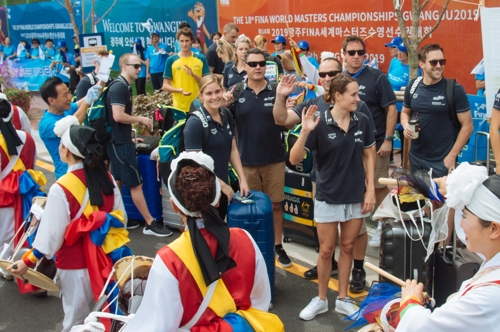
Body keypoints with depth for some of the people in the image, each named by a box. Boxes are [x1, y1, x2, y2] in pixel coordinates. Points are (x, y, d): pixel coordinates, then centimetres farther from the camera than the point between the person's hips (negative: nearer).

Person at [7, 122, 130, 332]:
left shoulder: (61, 188, -21)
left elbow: (52, 233, -17)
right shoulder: (107, 178, -4)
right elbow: (120, 218, 4)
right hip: (104, 256, 5)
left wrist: (28, 261, -4)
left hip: (75, 262, -5)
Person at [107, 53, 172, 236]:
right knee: (136, 183, -4)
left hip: (119, 141, 10)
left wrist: (131, 132, 17)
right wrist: (140, 119, -15)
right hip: (120, 143, -10)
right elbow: (118, 116, -27)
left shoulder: (124, 86, 13)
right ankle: (150, 224, 3)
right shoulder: (119, 87, -18)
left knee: (118, 182, 15)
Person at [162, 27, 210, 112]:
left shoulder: (201, 58, 5)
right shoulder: (171, 60, 0)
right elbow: (165, 86, 0)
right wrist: (180, 90, -19)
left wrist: (193, 75, -14)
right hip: (180, 107, -1)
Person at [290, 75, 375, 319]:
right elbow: (294, 160, -17)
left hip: (356, 196, 3)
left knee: (347, 248, 14)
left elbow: (369, 155, 7)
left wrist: (370, 189, 1)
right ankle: (321, 299, 26)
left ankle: (343, 299, 28)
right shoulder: (320, 124, -15)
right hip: (328, 197, -3)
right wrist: (305, 131, -31)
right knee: (326, 250, 8)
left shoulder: (362, 121, -4)